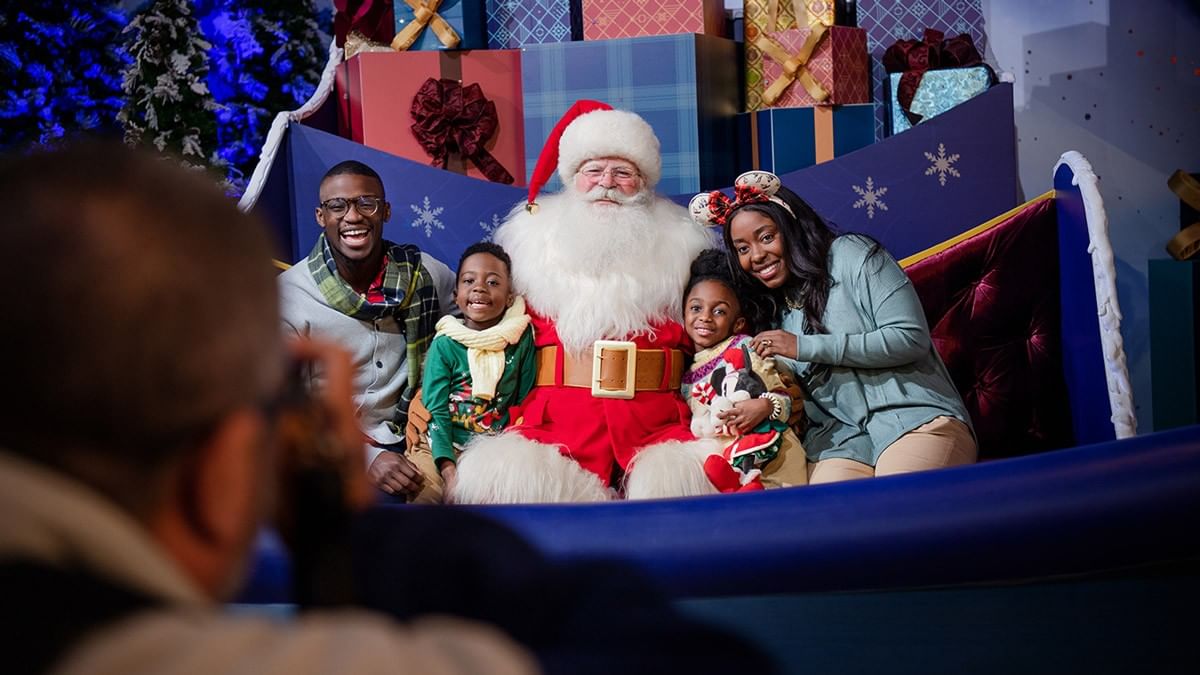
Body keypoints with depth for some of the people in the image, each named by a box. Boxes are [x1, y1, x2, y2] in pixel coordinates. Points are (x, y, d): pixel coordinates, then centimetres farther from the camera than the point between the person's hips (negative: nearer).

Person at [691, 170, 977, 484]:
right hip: (840, 441, 4)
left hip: (916, 420, -4)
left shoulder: (851, 255, 3)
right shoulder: (769, 310, 20)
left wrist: (805, 347, -9)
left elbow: (911, 338, -8)